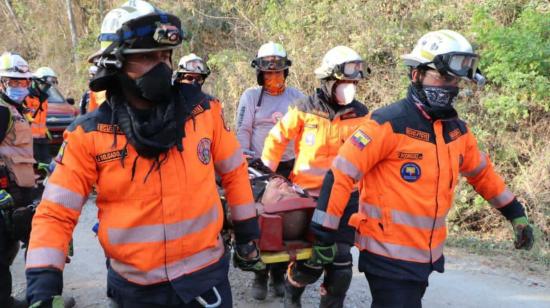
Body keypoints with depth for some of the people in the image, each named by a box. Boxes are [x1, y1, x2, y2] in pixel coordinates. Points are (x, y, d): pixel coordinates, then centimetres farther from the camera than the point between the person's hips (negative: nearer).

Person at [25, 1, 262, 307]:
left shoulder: (204, 111, -6)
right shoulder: (88, 135, -10)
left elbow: (234, 172, 6)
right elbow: (55, 214, -7)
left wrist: (247, 234, 10)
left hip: (205, 274, 0)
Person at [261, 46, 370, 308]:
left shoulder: (361, 115, 2)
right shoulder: (304, 110, -6)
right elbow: (277, 138, 5)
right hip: (309, 196, -3)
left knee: (341, 261, 0)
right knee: (313, 260, -4)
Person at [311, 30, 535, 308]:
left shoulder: (458, 130, 6)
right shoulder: (389, 123, -17)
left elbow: (482, 173, 23)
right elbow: (340, 174, -19)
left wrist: (516, 213, 24)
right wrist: (323, 235, -20)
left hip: (428, 255, 8)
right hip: (389, 256, -7)